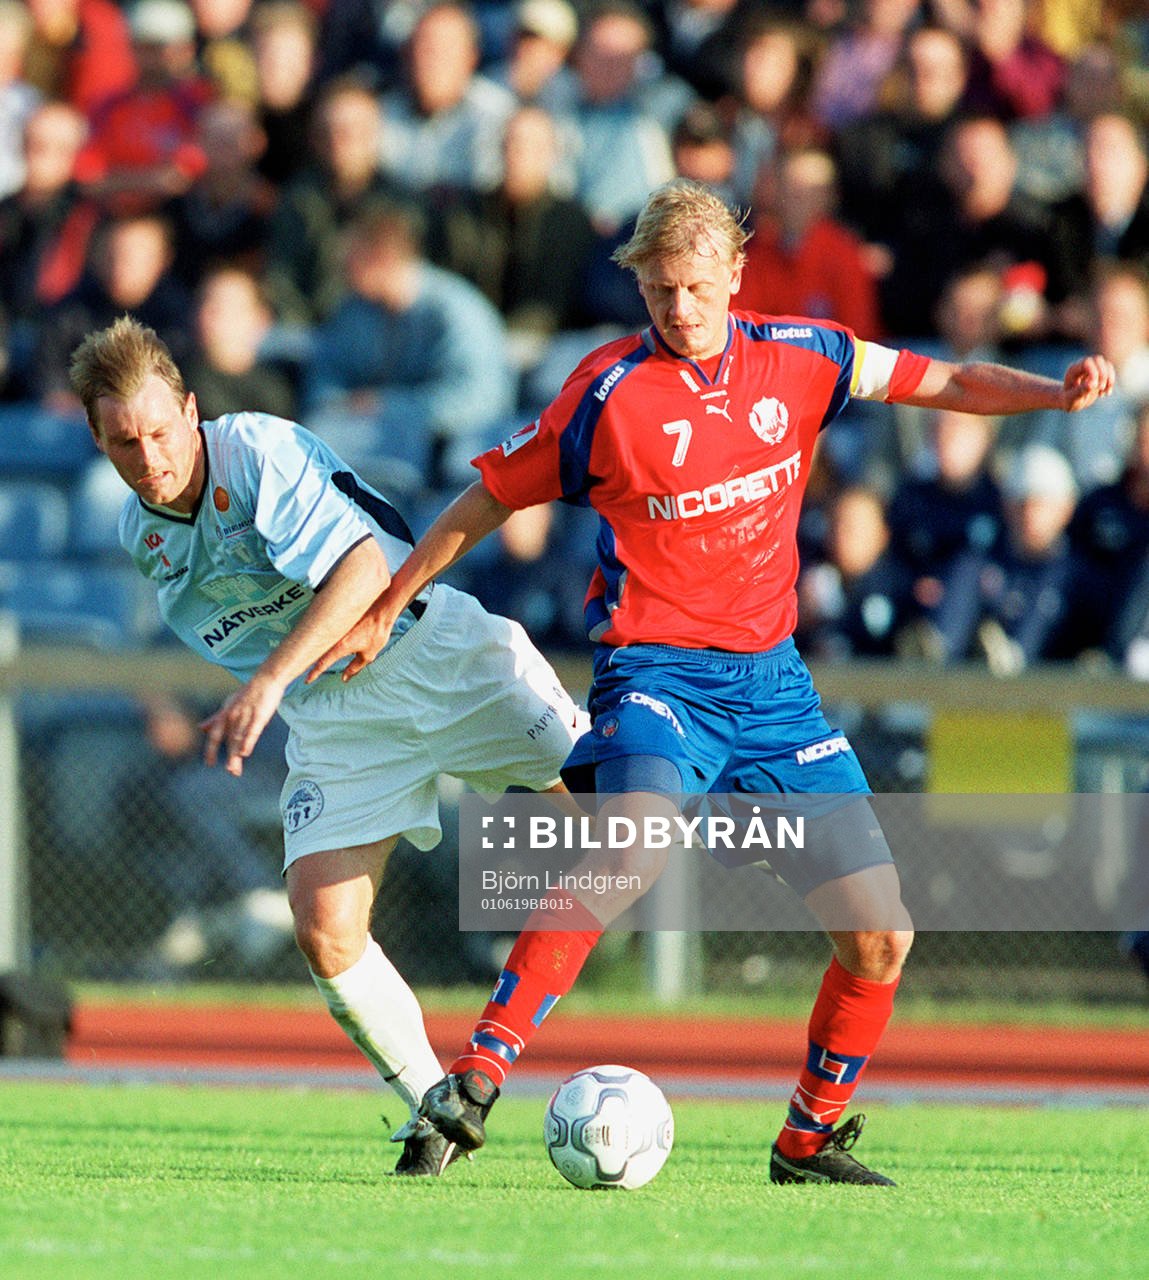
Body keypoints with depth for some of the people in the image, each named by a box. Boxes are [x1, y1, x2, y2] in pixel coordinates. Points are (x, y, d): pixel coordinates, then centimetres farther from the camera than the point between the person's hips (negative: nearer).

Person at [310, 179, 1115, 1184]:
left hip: (773, 682, 5)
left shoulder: (799, 358, 4)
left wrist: (1057, 392, -10)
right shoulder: (610, 390, -6)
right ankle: (479, 1075, -34)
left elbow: (945, 383, 9)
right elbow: (491, 498, 4)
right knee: (633, 846, -35)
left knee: (881, 938, 0)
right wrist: (385, 611, 8)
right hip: (659, 672, -5)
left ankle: (812, 1139, 21)